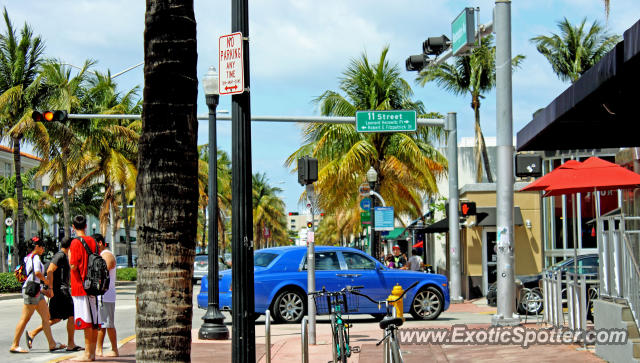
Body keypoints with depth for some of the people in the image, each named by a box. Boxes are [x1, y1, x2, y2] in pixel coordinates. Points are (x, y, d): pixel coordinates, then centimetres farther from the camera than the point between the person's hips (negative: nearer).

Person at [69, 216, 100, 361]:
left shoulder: (76, 242, -10)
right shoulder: (93, 241, 11)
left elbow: (73, 266, -15)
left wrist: (69, 255, 2)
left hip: (80, 286, -7)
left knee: (86, 322, -7)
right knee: (94, 322, 8)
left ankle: (87, 354, -6)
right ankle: (92, 353, 13)